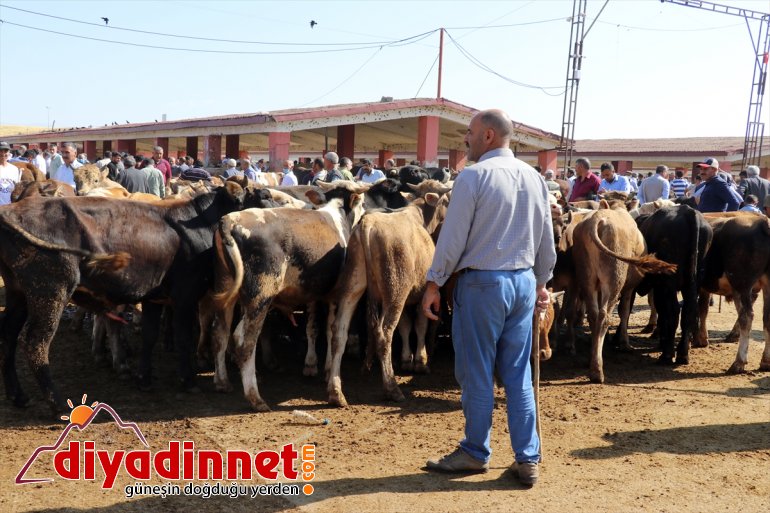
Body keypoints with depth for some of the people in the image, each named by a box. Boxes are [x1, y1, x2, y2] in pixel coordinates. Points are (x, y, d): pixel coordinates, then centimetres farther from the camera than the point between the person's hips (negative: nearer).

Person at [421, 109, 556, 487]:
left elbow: (453, 237, -12)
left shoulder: (473, 176, -12)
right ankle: (527, 459, 17)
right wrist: (541, 282, 23)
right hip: (523, 282, 6)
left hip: (481, 283, -6)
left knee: (476, 373, 7)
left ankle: (475, 453, 21)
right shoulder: (534, 178, 8)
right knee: (518, 375, 12)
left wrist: (434, 283, -3)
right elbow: (546, 240, 12)